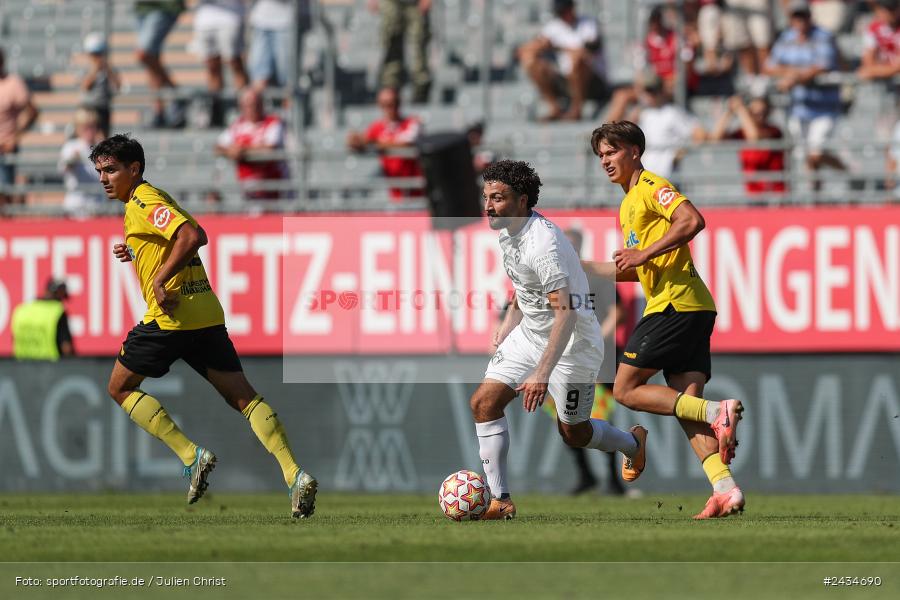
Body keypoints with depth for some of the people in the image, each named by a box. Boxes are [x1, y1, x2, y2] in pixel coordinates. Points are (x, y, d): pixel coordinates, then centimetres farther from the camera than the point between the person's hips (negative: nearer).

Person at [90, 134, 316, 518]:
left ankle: (191, 456, -6)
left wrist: (160, 279, -22)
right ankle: (294, 475, -10)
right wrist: (136, 255, 21)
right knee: (242, 396, 4)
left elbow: (193, 236, -25)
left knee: (120, 388, 7)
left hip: (171, 316, -9)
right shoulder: (154, 199, 20)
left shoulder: (143, 202, -9)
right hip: (207, 313, 9)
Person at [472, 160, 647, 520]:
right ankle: (500, 501, -3)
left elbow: (565, 313, -36)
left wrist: (542, 375, -40)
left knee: (574, 434, 8)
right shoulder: (508, 230, -2)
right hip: (529, 335, 8)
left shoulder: (543, 244, -31)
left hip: (572, 342, -8)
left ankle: (633, 443, 40)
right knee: (483, 402, -7)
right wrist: (506, 328, 20)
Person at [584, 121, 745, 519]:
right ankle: (725, 488, -14)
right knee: (686, 402, -1)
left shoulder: (651, 186, -3)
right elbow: (634, 271, 34)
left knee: (626, 389, -7)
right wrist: (581, 267, 30)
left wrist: (645, 253, -18)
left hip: (674, 304, -10)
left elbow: (692, 220, -21)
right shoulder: (628, 205, 26)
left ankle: (716, 413, -19)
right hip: (693, 308, 10)